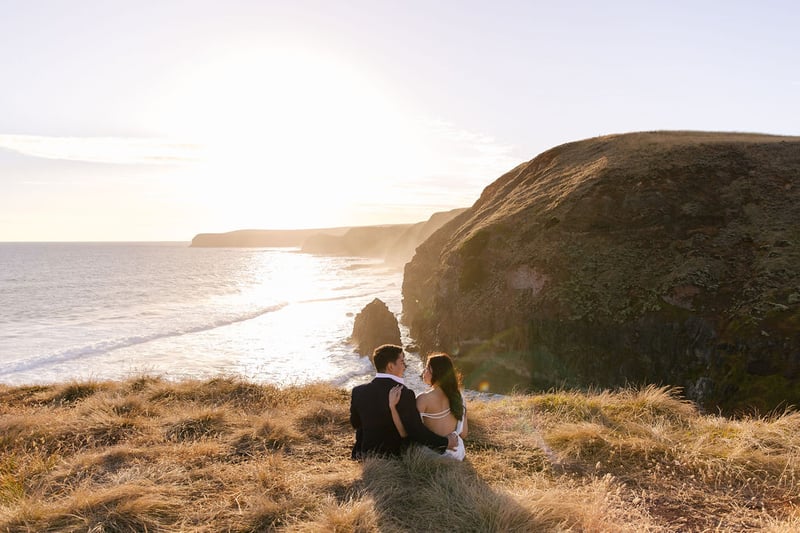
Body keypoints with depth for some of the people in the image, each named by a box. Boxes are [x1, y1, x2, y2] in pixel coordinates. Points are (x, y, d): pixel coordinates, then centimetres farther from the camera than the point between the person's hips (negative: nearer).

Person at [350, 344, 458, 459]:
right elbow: (417, 430, -25)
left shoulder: (358, 392, -10)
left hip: (367, 454, 5)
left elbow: (355, 424, 5)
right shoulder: (405, 395, -25)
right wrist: (446, 442, -13)